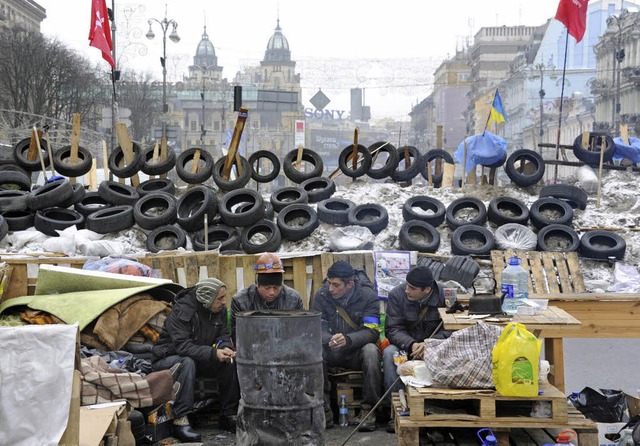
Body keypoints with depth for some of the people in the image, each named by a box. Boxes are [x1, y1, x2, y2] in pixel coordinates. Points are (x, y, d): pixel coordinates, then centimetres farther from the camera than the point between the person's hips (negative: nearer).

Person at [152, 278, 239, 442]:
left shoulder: (219, 310, -6)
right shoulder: (181, 311, -27)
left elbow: (223, 335, 1)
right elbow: (182, 345, -33)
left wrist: (225, 347, -24)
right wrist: (214, 353, -42)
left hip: (198, 359, 6)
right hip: (168, 358, -6)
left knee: (229, 363, -17)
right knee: (187, 363, -39)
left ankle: (229, 415, -6)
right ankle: (180, 421, -40)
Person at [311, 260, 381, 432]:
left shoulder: (368, 296, -12)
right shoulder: (321, 295, -5)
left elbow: (372, 331, -19)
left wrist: (348, 339, -39)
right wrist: (329, 340, -33)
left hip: (357, 350, -2)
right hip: (333, 352, 2)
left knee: (371, 351, -36)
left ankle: (369, 410, -25)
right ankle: (324, 409, -24)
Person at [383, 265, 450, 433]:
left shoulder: (444, 295, -12)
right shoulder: (396, 294, -9)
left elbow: (450, 329, -14)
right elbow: (392, 329, -11)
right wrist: (411, 345, -31)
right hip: (405, 344, 1)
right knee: (390, 353, -31)